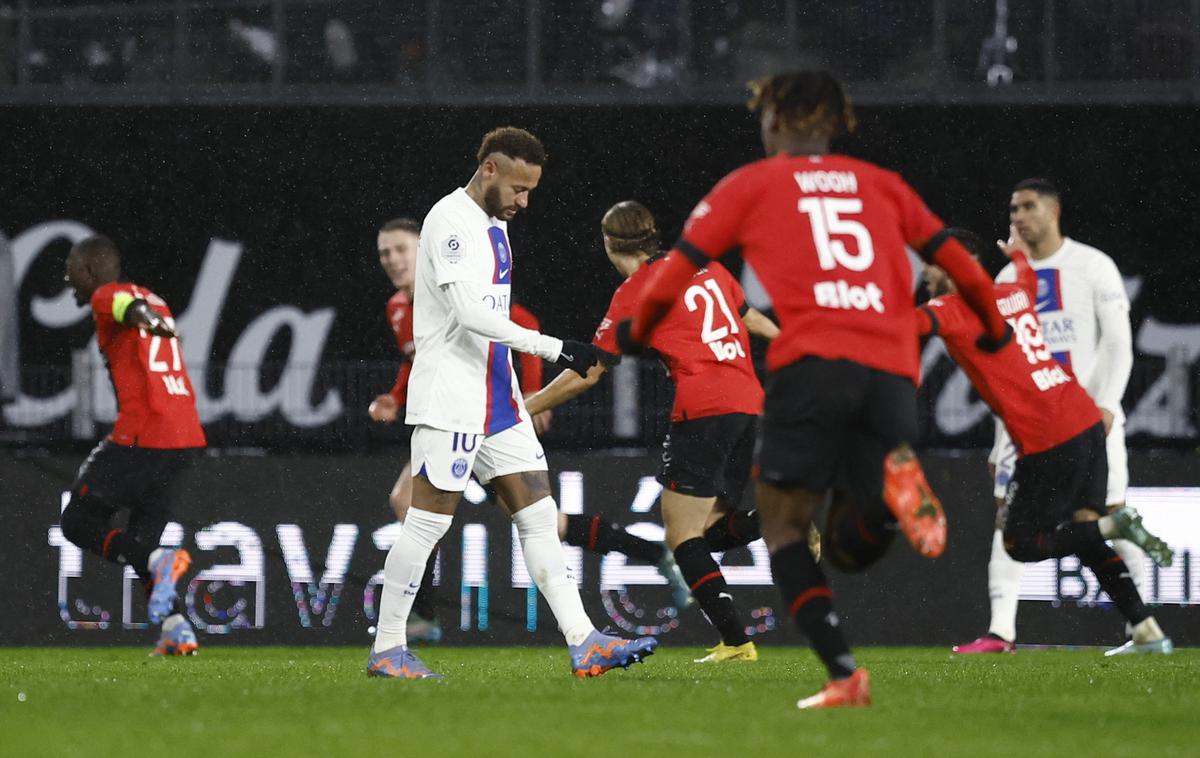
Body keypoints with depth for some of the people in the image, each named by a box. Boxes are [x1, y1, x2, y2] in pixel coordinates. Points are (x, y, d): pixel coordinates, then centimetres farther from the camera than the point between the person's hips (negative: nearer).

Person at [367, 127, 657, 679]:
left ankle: (583, 643, -2)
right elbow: (470, 313, -24)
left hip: (497, 395, 9)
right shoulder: (451, 220, -14)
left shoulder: (494, 224, 16)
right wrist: (553, 349, -25)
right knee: (428, 523, -5)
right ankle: (386, 649, 3)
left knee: (540, 517, 2)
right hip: (450, 399, -9)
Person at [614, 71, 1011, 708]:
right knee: (850, 549, 11)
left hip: (811, 362, -3)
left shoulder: (750, 185, 16)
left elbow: (680, 266, 14)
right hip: (892, 371, 3)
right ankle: (892, 491, -24)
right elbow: (955, 261, 25)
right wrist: (993, 328, 42)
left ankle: (844, 674, -15)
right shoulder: (880, 184, 24)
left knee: (784, 530, 5)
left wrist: (638, 331, 31)